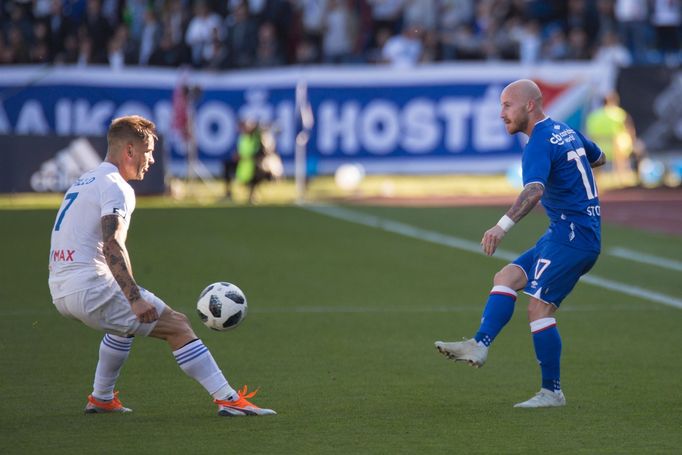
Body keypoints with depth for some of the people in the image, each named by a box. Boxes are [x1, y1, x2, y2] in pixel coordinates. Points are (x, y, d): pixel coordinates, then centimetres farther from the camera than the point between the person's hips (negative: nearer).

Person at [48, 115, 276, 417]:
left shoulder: (83, 182, 22)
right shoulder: (115, 187, -9)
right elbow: (111, 246, -23)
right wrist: (135, 298, -30)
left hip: (60, 290, 9)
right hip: (90, 288, -9)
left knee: (127, 319, 36)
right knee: (177, 326, -6)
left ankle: (101, 399, 33)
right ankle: (228, 399, -11)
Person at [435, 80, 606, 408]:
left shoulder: (539, 143, -14)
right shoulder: (565, 132, 15)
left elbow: (534, 190, -33)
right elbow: (598, 157, 34)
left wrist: (503, 226, -46)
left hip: (571, 235, -10)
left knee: (539, 307, -13)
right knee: (506, 278, 3)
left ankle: (552, 392, -10)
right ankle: (479, 345, -13)